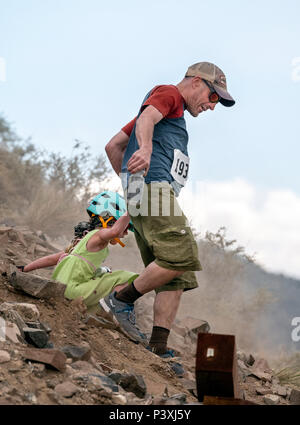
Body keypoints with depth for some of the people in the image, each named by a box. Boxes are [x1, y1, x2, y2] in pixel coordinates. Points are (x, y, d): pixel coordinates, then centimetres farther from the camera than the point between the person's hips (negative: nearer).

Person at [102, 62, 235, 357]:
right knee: (182, 256, -22)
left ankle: (158, 348, -9)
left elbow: (113, 146, 35)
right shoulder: (167, 94, 6)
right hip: (154, 188, -10)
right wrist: (146, 148, -40)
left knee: (176, 277, -1)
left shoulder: (173, 112, 35)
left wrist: (130, 183, 26)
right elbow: (146, 119, -19)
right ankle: (122, 300, -12)